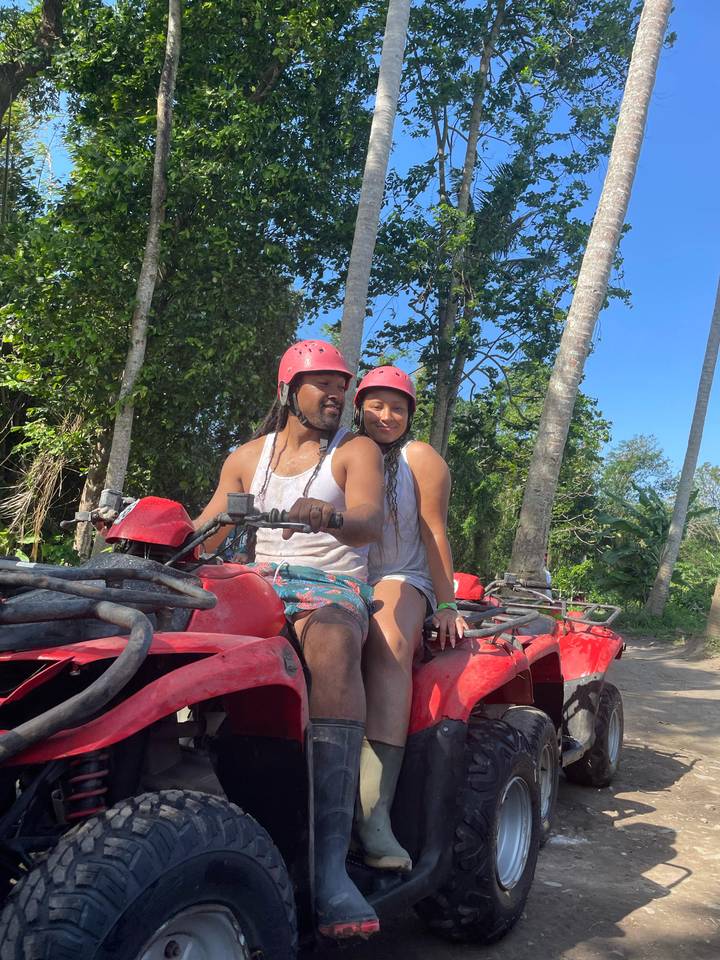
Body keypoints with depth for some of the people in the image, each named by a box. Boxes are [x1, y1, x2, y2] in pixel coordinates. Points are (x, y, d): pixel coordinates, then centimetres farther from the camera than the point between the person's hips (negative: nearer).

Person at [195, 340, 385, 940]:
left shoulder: (357, 451, 6)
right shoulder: (249, 456, 18)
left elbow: (370, 523, -12)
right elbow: (204, 533, 16)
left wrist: (329, 517, -35)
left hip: (334, 586, -3)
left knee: (332, 644, -39)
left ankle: (331, 857, -46)